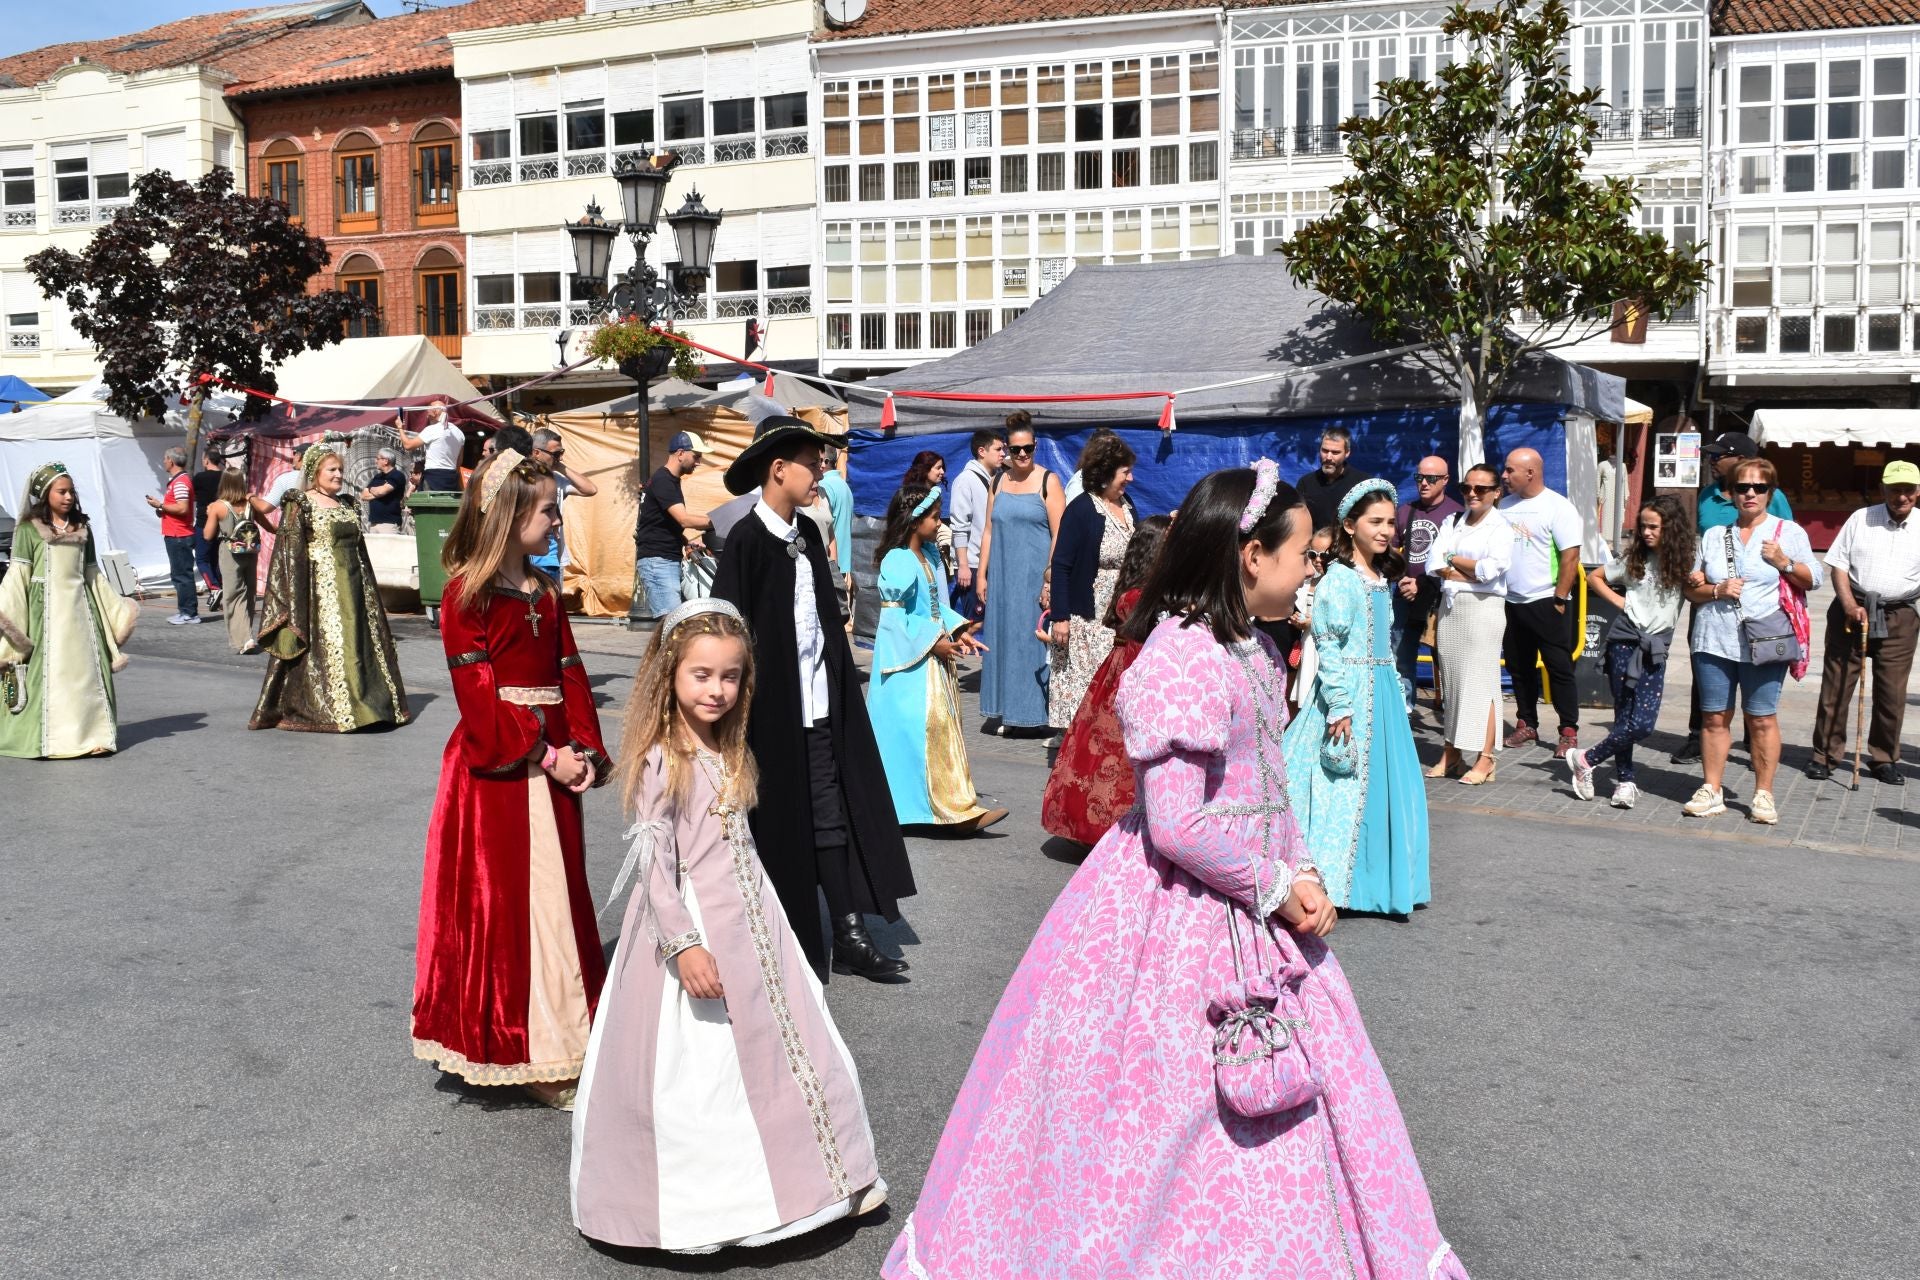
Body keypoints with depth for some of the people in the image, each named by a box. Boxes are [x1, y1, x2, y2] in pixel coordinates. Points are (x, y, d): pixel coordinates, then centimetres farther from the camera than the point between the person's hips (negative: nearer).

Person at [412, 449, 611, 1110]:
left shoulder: (545, 592, 13)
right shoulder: (467, 595, -9)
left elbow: (570, 676, 9)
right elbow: (478, 696, -14)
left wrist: (586, 751, -4)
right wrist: (544, 757, -18)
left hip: (553, 764, 7)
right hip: (495, 769, -7)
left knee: (555, 901, 11)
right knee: (501, 904, -2)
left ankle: (557, 1044, 22)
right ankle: (511, 1050, 8)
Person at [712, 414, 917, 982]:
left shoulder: (807, 535, 10)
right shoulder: (746, 540, -12)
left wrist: (841, 680, 18)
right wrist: (742, 714, -13)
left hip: (818, 707, 7)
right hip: (771, 709, -7)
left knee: (830, 819, 9)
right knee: (779, 825, 3)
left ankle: (849, 936, 15)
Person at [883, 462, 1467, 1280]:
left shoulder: (1250, 650, 9)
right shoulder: (1185, 655, -22)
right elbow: (1178, 826, -25)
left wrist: (1301, 873, 1)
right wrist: (1277, 887, -14)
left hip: (1255, 903, 9)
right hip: (1185, 914, -9)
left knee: (1277, 1095, 17)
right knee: (1174, 1113, 4)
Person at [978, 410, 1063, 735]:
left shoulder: (1047, 481, -3)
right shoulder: (999, 481, 11)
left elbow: (1059, 534, -7)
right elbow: (989, 531, 13)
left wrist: (1051, 579, -14)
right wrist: (982, 574, 7)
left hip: (1035, 575, -4)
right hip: (1002, 575, 5)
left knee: (1035, 640, -2)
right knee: (1004, 638, 7)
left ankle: (1036, 713, 7)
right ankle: (1009, 712, 16)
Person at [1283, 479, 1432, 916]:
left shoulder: (1383, 577, 12)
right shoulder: (1339, 578, -13)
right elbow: (1328, 647, -17)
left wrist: (1396, 688, 17)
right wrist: (1340, 706, -20)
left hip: (1382, 691, 8)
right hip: (1349, 688, -8)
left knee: (1384, 784, 11)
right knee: (1343, 782, -4)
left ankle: (1374, 877, 22)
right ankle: (1327, 880, 5)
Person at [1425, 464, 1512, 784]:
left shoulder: (1500, 527, -2)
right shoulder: (1452, 521, 14)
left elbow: (1491, 569, -15)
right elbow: (1433, 565, 3)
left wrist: (1452, 559, -3)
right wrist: (1471, 573, -9)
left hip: (1483, 607, -5)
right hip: (1449, 606, 5)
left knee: (1480, 682, -7)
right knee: (1450, 680, 6)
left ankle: (1486, 759, -4)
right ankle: (1451, 753, 13)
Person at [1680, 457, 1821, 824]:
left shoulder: (1789, 532, 8)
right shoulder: (1714, 536, 16)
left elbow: (1812, 580, 7)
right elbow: (1691, 588, 15)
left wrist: (1785, 563, -11)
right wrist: (1717, 591, -5)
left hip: (1765, 642, -2)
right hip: (1715, 640, 3)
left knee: (1762, 718, -2)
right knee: (1714, 716, 3)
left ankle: (1763, 795, 6)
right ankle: (1711, 791, 10)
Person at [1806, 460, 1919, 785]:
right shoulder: (1861, 519, 4)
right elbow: (1839, 564, 3)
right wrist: (1849, 605, -10)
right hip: (1852, 610, 0)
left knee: (1892, 693, 4)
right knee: (1835, 685, 1)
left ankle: (1884, 759, 18)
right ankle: (1825, 755, 10)